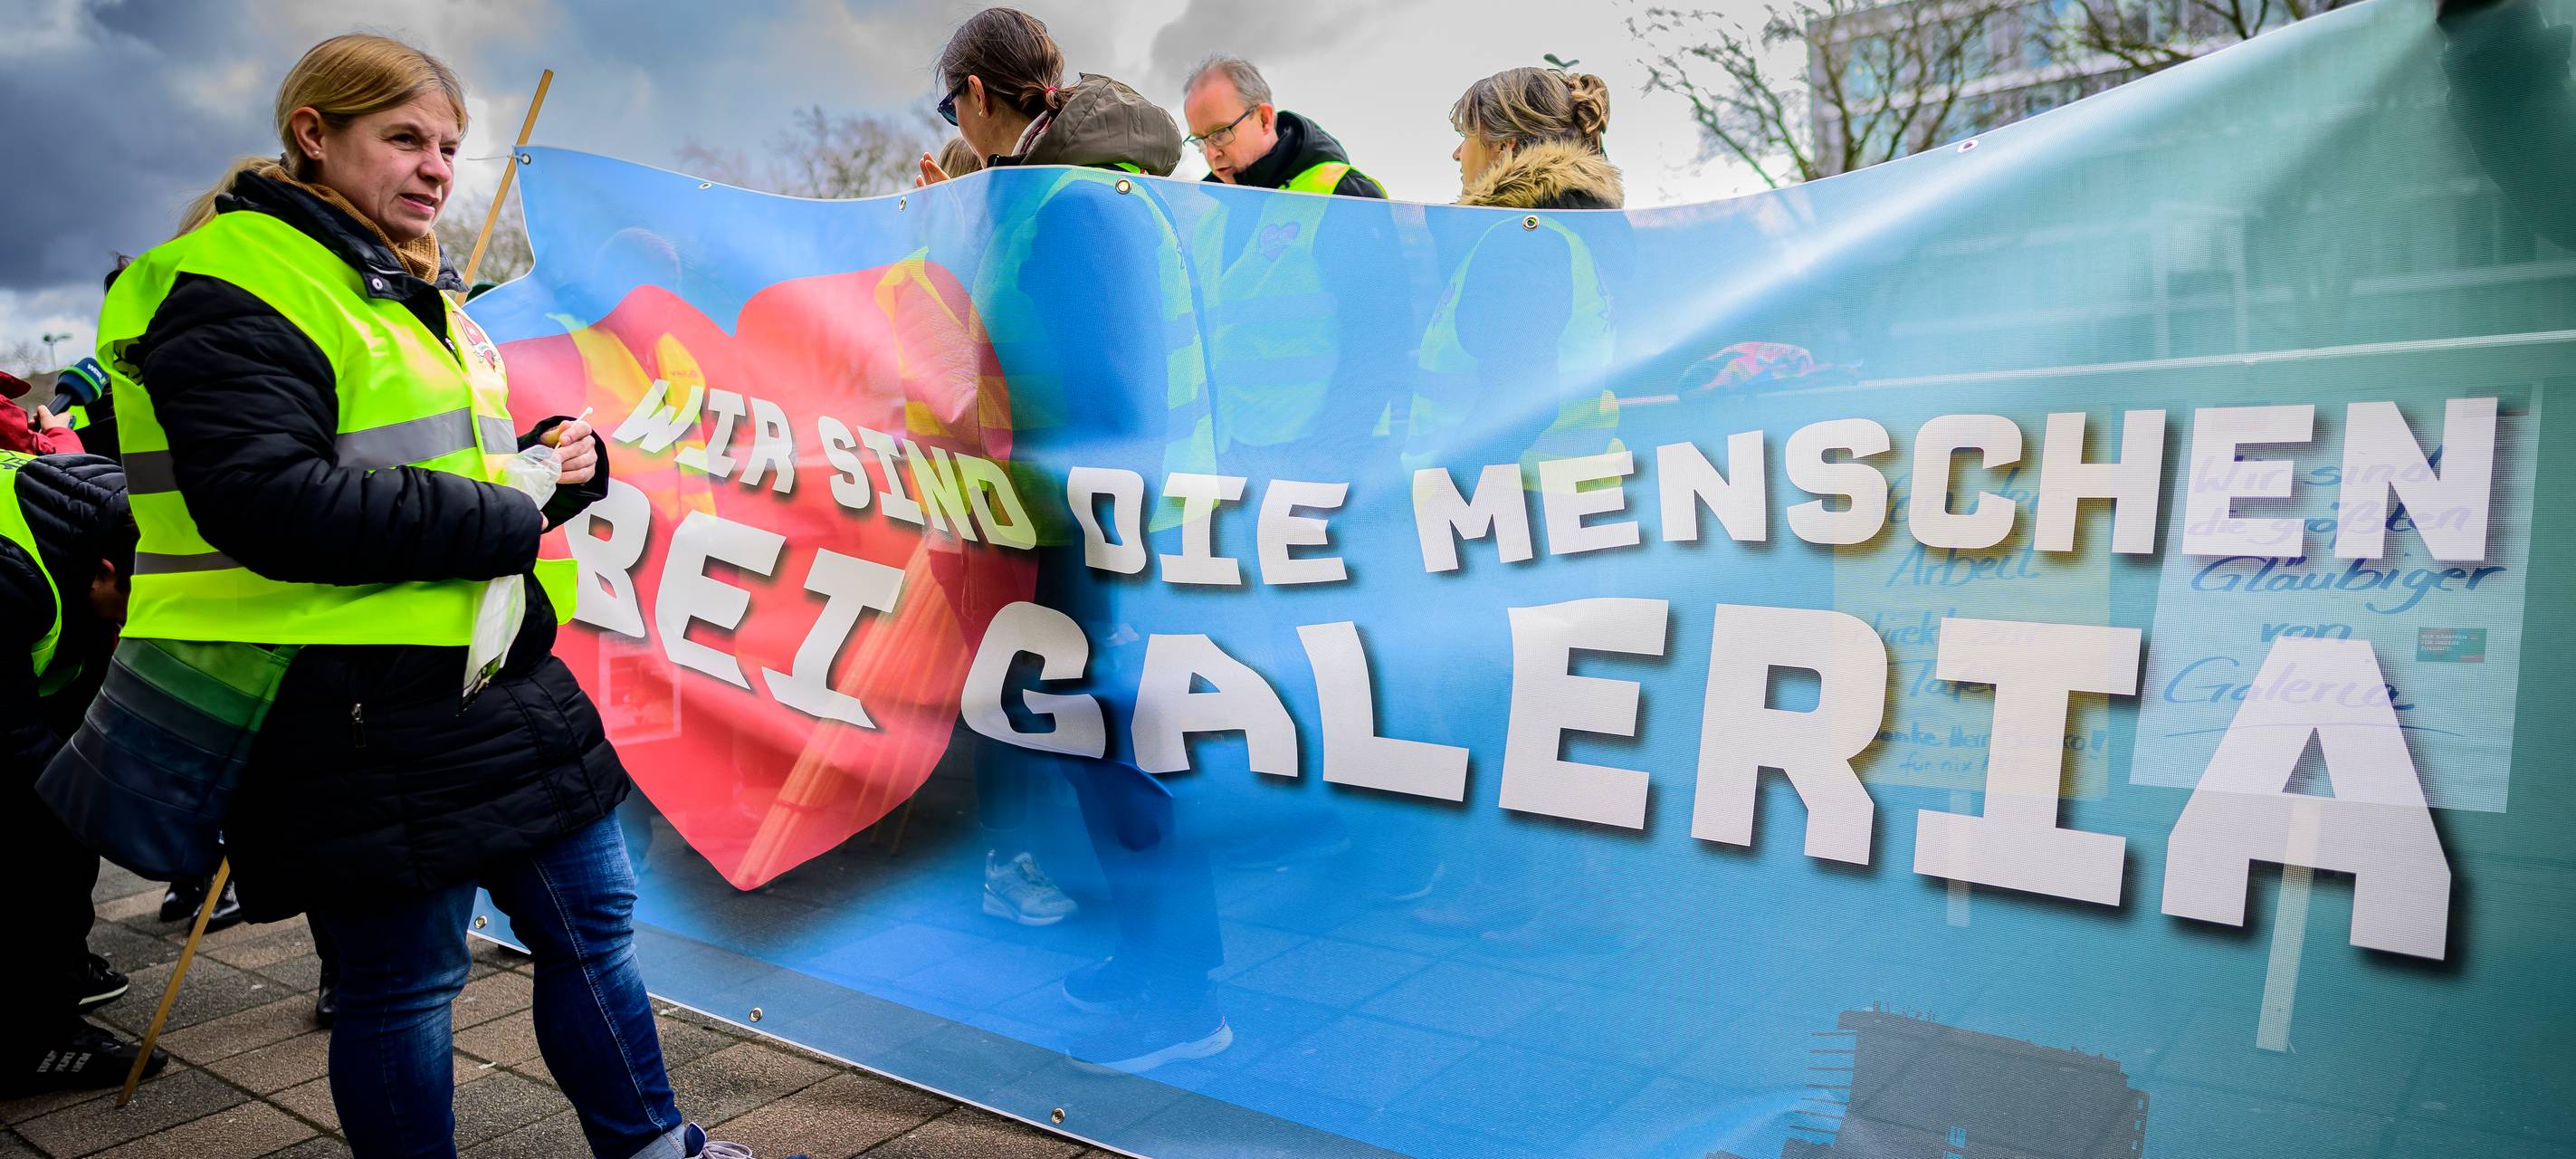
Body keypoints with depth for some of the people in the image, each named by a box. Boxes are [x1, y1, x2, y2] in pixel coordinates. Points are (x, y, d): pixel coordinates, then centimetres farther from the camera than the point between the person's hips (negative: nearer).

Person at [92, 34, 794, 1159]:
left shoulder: (412, 292, 18)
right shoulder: (231, 291, -11)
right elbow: (269, 500, -25)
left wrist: (556, 462, 2)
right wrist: (502, 518, -18)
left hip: (490, 673, 9)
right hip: (357, 712, -9)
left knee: (592, 919, 15)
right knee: (405, 981, 2)